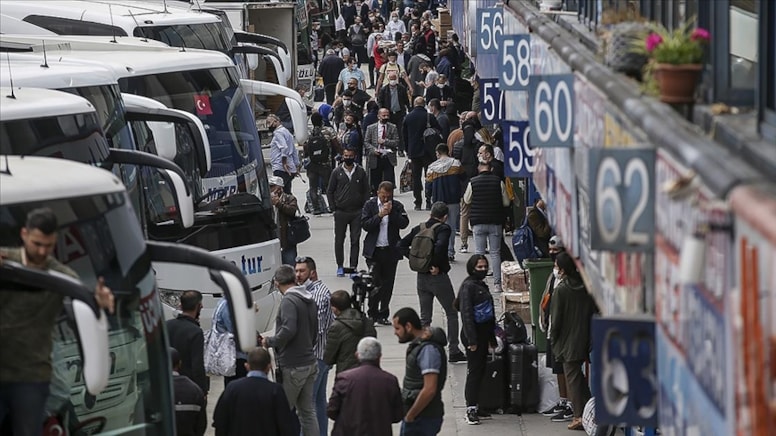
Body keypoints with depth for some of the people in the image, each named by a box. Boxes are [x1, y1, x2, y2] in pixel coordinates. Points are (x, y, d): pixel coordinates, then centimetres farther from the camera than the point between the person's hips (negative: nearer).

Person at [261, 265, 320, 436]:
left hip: (292, 366, -8)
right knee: (307, 411, 12)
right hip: (309, 363, 8)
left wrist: (269, 341, -13)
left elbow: (288, 330, -28)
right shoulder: (309, 301, 12)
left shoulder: (289, 301, -15)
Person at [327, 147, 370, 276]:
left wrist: (364, 207, 0)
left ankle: (353, 266, 5)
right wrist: (333, 207, -1)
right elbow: (330, 191, 7)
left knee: (355, 240, 0)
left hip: (357, 212, 0)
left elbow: (366, 191, 9)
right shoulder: (337, 172, 3)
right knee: (339, 240, 4)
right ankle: (340, 266, 14)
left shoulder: (361, 172, 4)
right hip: (341, 212, 0)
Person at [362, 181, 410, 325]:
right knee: (374, 283, -6)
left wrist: (392, 213, -16)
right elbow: (365, 225, -8)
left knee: (388, 284, 5)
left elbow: (404, 224, -7)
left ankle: (383, 314, 13)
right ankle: (372, 313, 3)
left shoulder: (397, 206, 4)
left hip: (391, 250, 2)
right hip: (374, 251, -2)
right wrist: (380, 215, -17)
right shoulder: (370, 205, 1)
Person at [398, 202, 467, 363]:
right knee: (452, 314, 9)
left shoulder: (419, 228, 5)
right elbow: (440, 245, -31)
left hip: (421, 277, 5)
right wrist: (436, 265, -18)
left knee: (425, 317, 12)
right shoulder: (443, 229, -12)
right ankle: (454, 351, 8)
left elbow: (402, 244, 1)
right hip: (438, 276, -5)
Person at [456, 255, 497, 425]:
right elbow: (466, 314, -18)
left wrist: (491, 338, 22)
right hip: (473, 334, -9)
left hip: (483, 333, 9)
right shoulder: (468, 286, -13)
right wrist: (471, 339, -22)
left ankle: (474, 407, 16)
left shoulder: (482, 286, 15)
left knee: (480, 371, 11)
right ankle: (471, 409, -6)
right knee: (474, 371, -8)